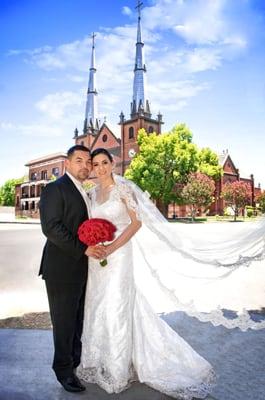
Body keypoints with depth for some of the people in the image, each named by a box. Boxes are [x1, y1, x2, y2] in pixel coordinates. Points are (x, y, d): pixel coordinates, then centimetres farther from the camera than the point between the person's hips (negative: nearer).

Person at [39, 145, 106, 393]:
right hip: (62, 269, -8)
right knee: (64, 321, 7)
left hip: (81, 268, 8)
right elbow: (51, 227, -21)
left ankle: (77, 361, 36)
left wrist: (94, 249, 6)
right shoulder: (55, 189, -11)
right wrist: (84, 249, -22)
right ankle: (64, 370, 26)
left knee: (79, 319, 18)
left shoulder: (83, 193, 16)